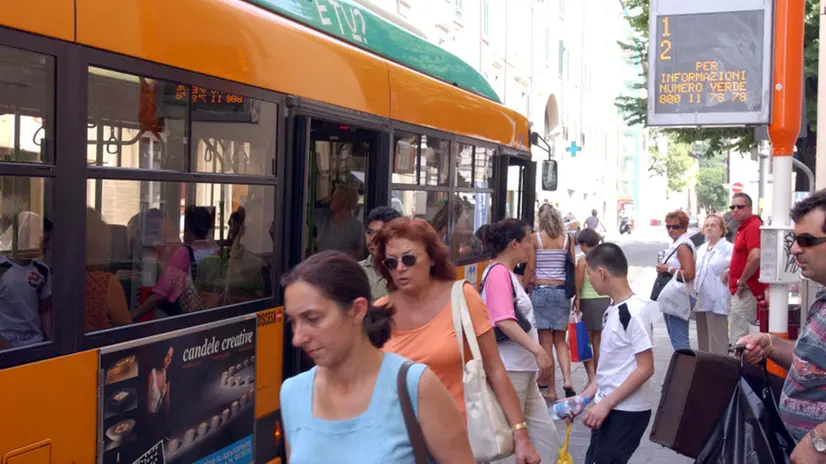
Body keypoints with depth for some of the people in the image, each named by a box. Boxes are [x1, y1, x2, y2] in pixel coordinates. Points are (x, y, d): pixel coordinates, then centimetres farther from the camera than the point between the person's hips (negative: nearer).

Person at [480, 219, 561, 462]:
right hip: (509, 369, -10)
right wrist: (539, 350, -29)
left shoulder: (509, 275, 16)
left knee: (545, 434, 11)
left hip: (523, 369, 10)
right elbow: (505, 322, -24)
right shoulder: (498, 272, -13)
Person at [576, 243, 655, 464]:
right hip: (608, 407, 9)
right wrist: (585, 396, 11)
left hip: (627, 411, -9)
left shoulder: (634, 312, -20)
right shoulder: (613, 309, 7)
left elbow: (645, 368, -21)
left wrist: (606, 404, -21)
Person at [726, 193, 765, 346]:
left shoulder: (753, 227, -16)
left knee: (737, 338, -11)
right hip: (743, 290, 11)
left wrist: (742, 281, -20)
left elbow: (756, 256, -29)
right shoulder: (743, 227, 17)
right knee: (741, 334, 16)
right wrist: (731, 273, 20)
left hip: (746, 290, -11)